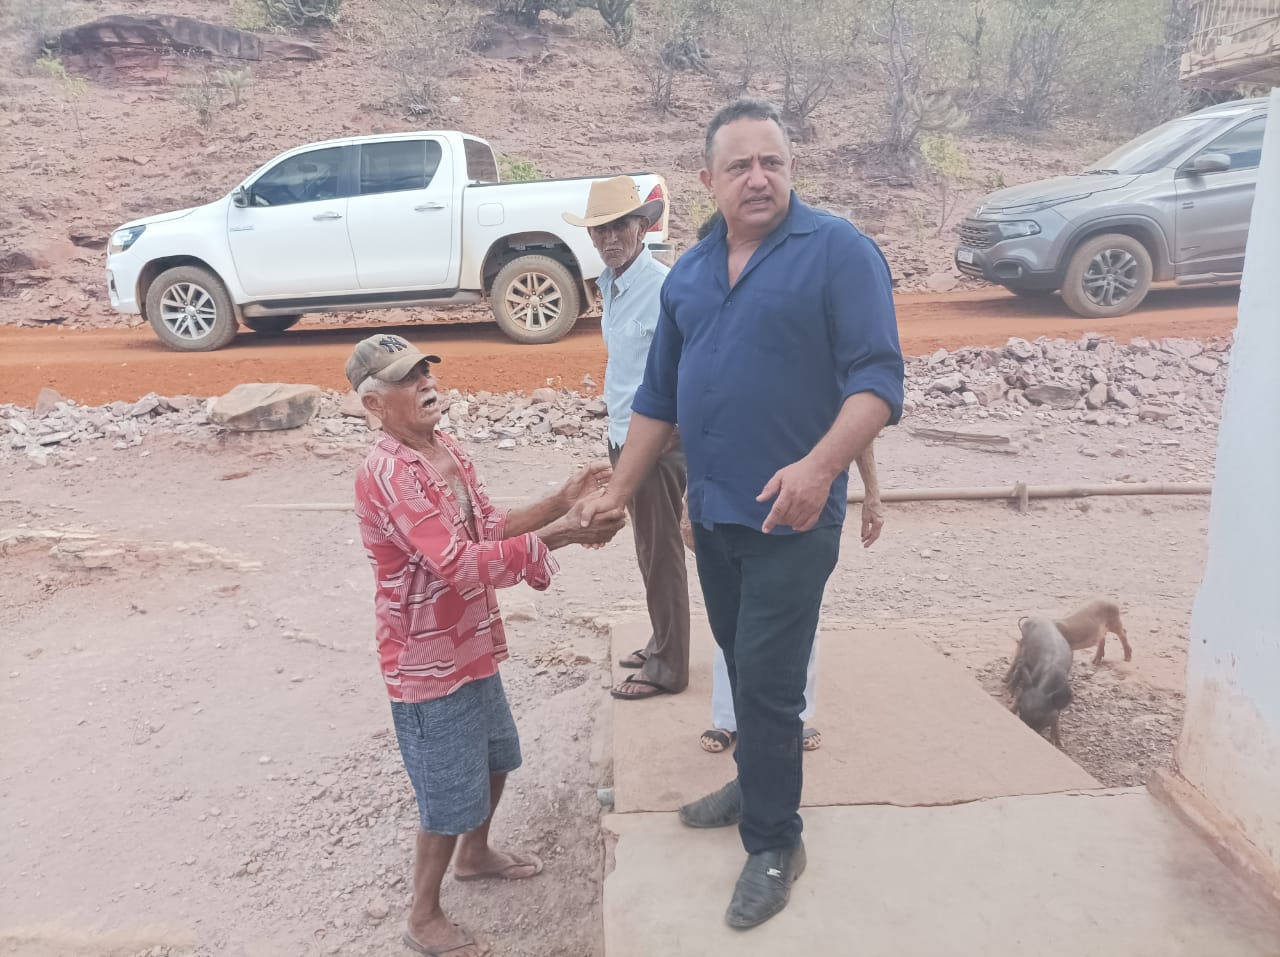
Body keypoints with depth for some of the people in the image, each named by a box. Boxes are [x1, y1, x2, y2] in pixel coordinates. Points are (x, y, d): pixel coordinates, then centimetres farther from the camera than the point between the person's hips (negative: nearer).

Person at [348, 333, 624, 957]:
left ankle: (475, 855, 53)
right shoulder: (387, 475, -26)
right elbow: (463, 565, -34)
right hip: (428, 665, -9)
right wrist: (560, 534, -36)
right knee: (450, 796, 7)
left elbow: (489, 530, 8)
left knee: (494, 760, 27)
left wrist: (562, 502, -5)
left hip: (470, 648, 9)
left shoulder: (447, 451, 3)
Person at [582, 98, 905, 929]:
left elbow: (879, 378, -17)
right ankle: (760, 782, 42)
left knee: (768, 682, 0)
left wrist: (820, 466, -33)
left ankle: (774, 843, 20)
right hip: (713, 512, 6)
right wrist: (619, 491, 12)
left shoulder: (838, 251, -10)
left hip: (792, 518, -6)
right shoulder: (690, 273, 9)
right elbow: (658, 396, 13)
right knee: (743, 667, 20)